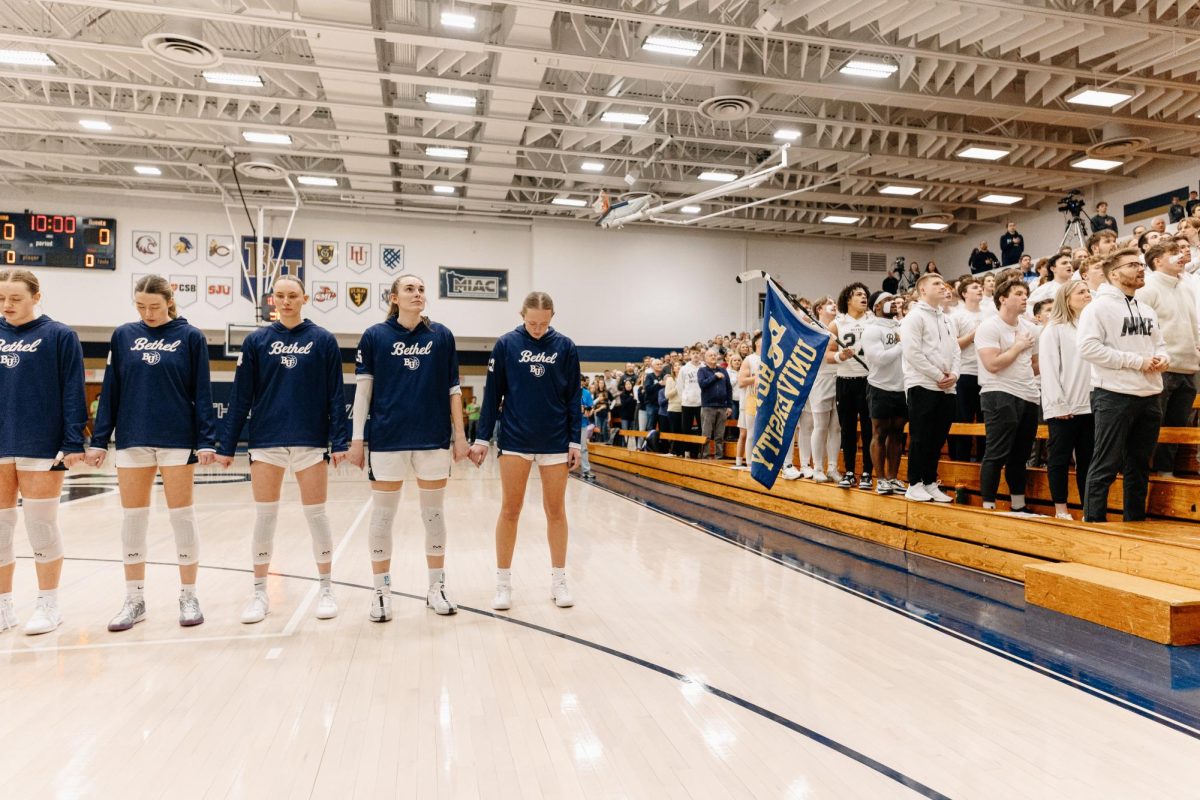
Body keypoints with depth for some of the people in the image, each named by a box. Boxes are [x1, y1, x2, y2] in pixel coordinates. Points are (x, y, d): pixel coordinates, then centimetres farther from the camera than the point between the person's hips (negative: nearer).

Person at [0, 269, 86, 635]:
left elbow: (73, 394, -6)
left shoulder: (59, 336, -3)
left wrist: (73, 443, -12)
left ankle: (48, 605, 14)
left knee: (41, 526, 2)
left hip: (42, 446, -4)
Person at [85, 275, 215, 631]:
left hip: (177, 439, -3)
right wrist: (99, 440, 4)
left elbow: (202, 394, -3)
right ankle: (134, 599, 19)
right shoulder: (123, 336, 7)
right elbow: (110, 391, 8)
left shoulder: (190, 337, -1)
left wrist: (206, 441, -9)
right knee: (132, 517, 7)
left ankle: (189, 597, 13)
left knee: (181, 514, 3)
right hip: (132, 440, 3)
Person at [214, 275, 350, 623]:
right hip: (266, 442, 1)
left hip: (311, 442, -1)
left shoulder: (323, 340, 1)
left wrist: (339, 441, -6)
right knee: (264, 517, 6)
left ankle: (326, 589, 18)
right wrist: (226, 445, 2)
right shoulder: (257, 341, 4)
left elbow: (336, 395, -1)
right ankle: (260, 593, 20)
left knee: (316, 516, 5)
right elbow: (240, 397, 4)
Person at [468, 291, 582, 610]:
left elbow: (573, 398, 3)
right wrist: (482, 439, -1)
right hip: (515, 440, -1)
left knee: (556, 510, 7)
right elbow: (492, 395, 1)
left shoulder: (565, 347, 1)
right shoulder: (506, 344, -1)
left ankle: (559, 580, 20)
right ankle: (503, 583, 16)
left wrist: (574, 441, -1)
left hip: (555, 441, 1)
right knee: (510, 510, 4)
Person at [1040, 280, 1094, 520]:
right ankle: (1061, 511, 7)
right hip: (1064, 408, -4)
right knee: (1060, 459, 0)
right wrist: (1059, 405, -11)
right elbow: (1048, 369, -5)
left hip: (1090, 406, 5)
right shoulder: (1054, 330, 1)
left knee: (1088, 460, 7)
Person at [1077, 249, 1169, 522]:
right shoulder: (1099, 306, -7)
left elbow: (1159, 343, 23)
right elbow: (1089, 347, -17)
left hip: (1149, 397, 7)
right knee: (1106, 466, -5)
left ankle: (1136, 523, 23)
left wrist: (1162, 358, -2)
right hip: (1114, 396, -7)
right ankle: (1094, 523, 1)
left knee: (1139, 466, 14)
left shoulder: (1147, 310, 17)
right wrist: (1137, 361, -16)